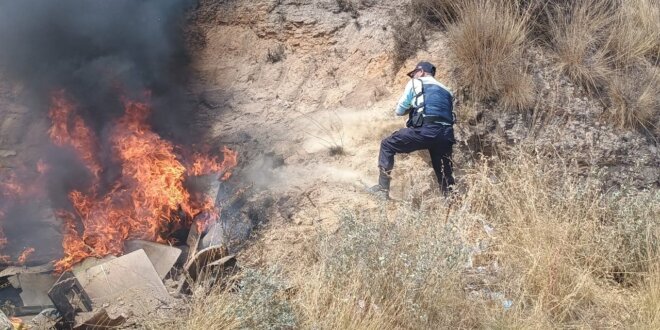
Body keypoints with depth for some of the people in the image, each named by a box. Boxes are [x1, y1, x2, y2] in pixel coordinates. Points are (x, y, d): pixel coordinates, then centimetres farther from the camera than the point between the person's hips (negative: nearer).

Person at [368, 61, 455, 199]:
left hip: (425, 130, -5)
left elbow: (399, 111, 18)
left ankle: (382, 188, 8)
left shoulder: (415, 83, 16)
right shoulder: (446, 90, 30)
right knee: (445, 174, 16)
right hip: (446, 135, 5)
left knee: (387, 145, 12)